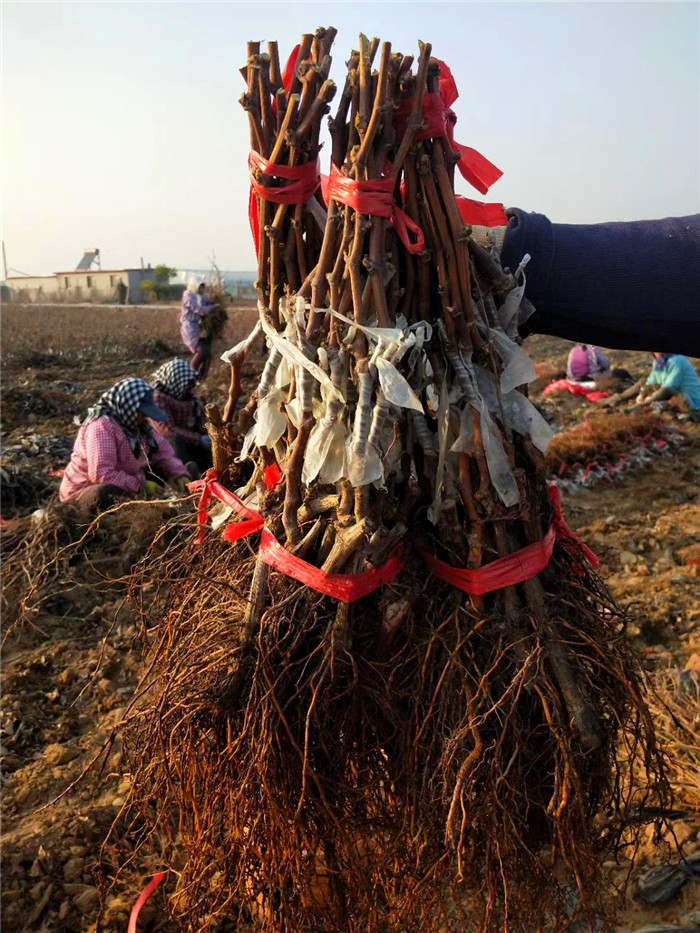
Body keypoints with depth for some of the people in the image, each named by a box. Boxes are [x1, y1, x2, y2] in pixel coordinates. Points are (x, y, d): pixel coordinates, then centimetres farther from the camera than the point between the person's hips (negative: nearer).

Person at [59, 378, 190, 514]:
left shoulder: (132, 423, 2)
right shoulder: (102, 426, -25)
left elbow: (162, 449, 11)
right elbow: (101, 474, -33)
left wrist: (179, 474, -6)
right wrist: (140, 485, -26)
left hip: (119, 486, 9)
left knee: (161, 472, 1)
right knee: (109, 494, -40)